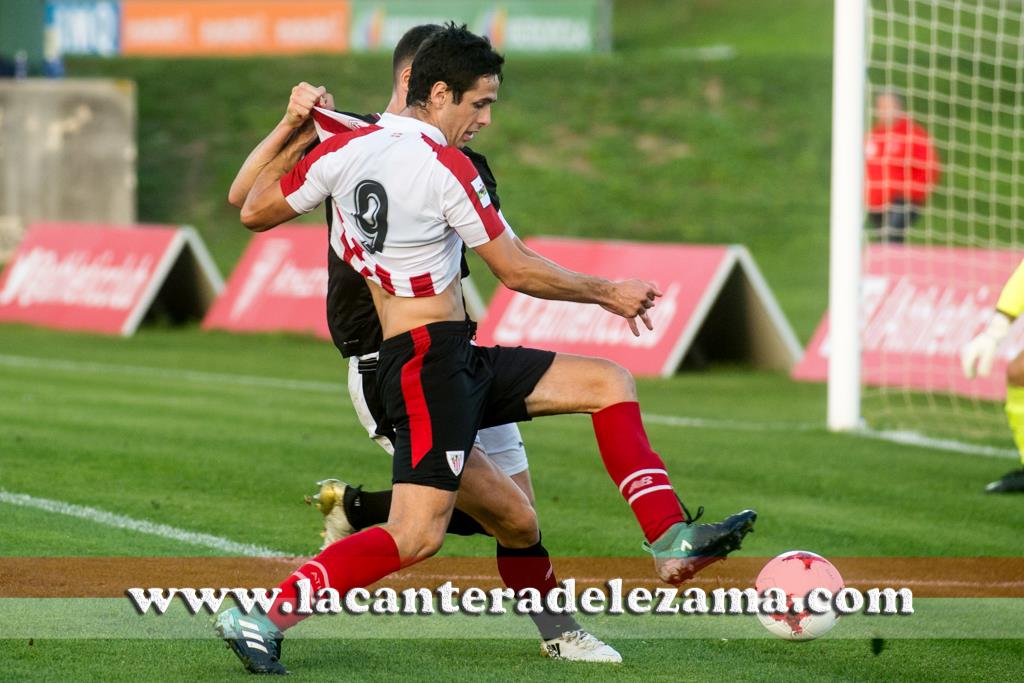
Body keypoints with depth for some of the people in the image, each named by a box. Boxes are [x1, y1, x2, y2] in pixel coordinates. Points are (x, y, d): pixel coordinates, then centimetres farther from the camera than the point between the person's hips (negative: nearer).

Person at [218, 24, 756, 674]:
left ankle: (674, 542, 5)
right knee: (417, 534, -18)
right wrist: (608, 293, 5)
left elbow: (253, 211, 13)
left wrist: (295, 134, 24)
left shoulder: (345, 149, 6)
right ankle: (265, 618, -15)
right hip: (433, 360, -10)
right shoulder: (446, 167, -14)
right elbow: (519, 272, -8)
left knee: (609, 382, 12)